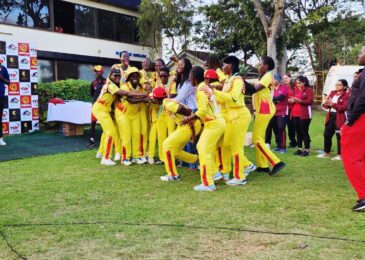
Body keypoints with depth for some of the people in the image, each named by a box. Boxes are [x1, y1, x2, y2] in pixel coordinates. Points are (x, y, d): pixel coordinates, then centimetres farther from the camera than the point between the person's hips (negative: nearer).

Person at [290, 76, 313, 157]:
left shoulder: (309, 90, -3)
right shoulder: (296, 90, 16)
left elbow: (310, 101, -11)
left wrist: (299, 100, -21)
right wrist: (292, 100, -1)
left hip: (304, 114, -6)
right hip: (295, 114, 6)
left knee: (304, 132, -4)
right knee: (298, 132, 7)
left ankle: (306, 150, 1)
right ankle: (299, 148, 13)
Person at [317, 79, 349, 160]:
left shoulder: (347, 95, -8)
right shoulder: (332, 93, 13)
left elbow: (344, 107, -18)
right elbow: (325, 105, 12)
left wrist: (333, 104, -22)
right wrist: (327, 104, -12)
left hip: (339, 118, -7)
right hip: (330, 116, 7)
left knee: (339, 137, 0)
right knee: (327, 135, 11)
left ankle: (339, 155, 9)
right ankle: (326, 153, 24)